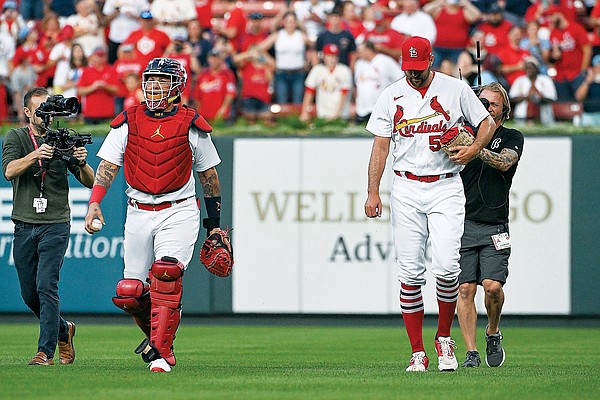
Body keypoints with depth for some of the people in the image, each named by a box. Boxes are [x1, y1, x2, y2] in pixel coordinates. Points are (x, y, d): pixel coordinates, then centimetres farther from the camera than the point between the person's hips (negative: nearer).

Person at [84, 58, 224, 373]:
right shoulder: (128, 123, 4)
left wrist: (214, 223, 12)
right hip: (138, 214, 3)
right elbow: (108, 166, 1)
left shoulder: (191, 125, 1)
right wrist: (94, 202, -15)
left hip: (179, 213, -3)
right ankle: (156, 332, 31)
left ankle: (161, 352, -20)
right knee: (129, 293, 0)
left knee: (167, 273, -25)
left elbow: (208, 176, 9)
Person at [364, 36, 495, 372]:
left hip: (446, 189, -2)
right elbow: (381, 145, 7)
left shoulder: (456, 90, 2)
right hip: (406, 190, 2)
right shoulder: (391, 96, 7)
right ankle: (418, 353, 2)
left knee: (447, 267, -15)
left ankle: (444, 338, 7)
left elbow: (488, 122, 11)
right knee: (410, 273, -2)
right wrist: (373, 192, -2)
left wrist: (473, 150, -8)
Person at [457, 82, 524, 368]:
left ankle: (493, 332, 14)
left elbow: (504, 162, -13)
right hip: (462, 223, 2)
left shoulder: (512, 138, 8)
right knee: (465, 288, -8)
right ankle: (471, 352, -5)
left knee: (492, 285, -14)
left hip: (494, 226, -1)